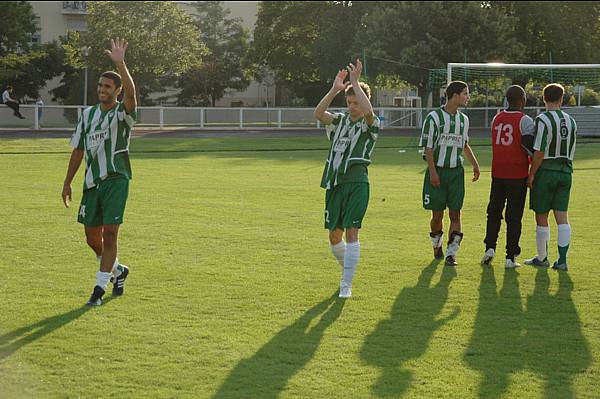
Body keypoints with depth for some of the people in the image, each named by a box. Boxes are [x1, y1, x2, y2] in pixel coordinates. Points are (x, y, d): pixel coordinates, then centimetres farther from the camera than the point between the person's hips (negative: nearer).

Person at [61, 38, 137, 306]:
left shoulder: (122, 113, -4)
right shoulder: (88, 114, 13)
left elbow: (131, 93, -28)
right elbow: (78, 150, 18)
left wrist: (120, 63, -37)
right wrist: (68, 182, 16)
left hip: (116, 179, -6)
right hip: (91, 181, 6)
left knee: (110, 233, -11)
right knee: (92, 238, 9)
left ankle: (100, 288, -5)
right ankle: (117, 271, 34)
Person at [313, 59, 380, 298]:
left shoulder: (370, 124, 0)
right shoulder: (340, 121, 13)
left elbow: (368, 111, -24)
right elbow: (318, 113, -6)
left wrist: (355, 82, -19)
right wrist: (335, 89, -14)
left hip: (357, 182, -5)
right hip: (334, 183, 5)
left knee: (351, 232, -13)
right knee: (334, 236, 9)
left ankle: (347, 284, -11)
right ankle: (348, 269, 34)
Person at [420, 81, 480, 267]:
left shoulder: (463, 119, 10)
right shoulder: (434, 117, -8)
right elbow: (428, 147, -8)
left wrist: (475, 164, 18)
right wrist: (433, 172, -14)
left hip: (456, 171, 4)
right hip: (437, 171, -4)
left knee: (455, 213, -5)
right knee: (437, 214, 4)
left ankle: (451, 253, -5)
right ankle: (437, 245, 29)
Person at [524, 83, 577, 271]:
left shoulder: (543, 120, -12)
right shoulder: (571, 121, 8)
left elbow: (539, 152, -16)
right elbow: (571, 152, 14)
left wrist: (531, 175, -9)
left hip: (546, 171, -5)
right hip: (566, 172, 5)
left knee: (541, 217, 6)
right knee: (562, 217, 3)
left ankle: (542, 258, 16)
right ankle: (562, 259, -3)